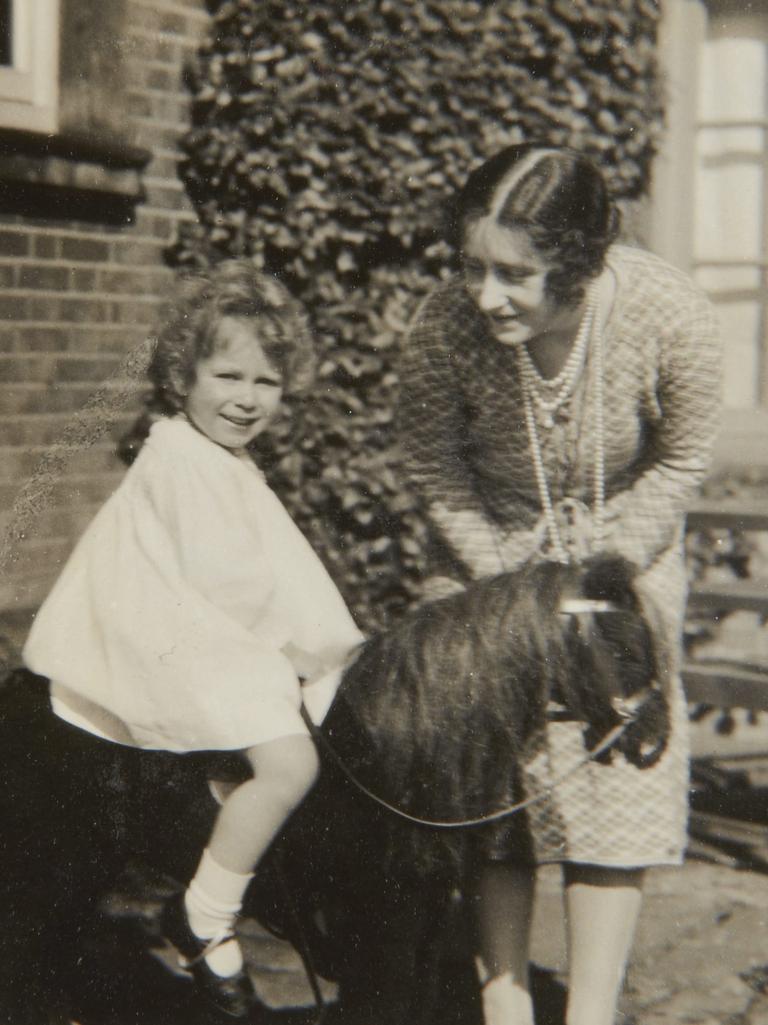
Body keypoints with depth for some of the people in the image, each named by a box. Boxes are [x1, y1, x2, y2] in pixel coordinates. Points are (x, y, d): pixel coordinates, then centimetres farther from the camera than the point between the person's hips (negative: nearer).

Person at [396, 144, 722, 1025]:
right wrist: (505, 576, -16)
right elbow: (432, 467, -9)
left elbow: (679, 464, -10)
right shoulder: (445, 324, -28)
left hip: (624, 554, 0)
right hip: (490, 552, 0)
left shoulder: (669, 315, -29)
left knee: (618, 778, -2)